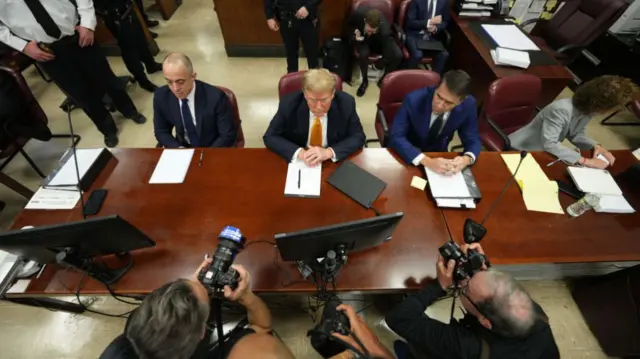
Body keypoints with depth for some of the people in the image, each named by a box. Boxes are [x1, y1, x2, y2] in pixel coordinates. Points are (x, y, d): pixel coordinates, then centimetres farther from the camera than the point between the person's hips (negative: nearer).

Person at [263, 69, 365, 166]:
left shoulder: (346, 103, -15)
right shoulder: (288, 104, -17)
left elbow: (358, 137, -9)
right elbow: (270, 137, -10)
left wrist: (329, 152, -26)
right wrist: (299, 152, -26)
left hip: (334, 163, 0)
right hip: (298, 162, 1)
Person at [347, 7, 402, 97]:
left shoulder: (385, 30, -39)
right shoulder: (358, 14, -31)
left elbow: (388, 54, -33)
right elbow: (350, 24, -7)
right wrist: (355, 32, -26)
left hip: (380, 42, 0)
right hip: (363, 39, 1)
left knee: (398, 55, -26)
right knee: (363, 54, -36)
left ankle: (384, 78, 2)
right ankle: (365, 80, -7)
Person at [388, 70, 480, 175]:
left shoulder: (468, 105, -17)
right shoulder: (414, 99, -28)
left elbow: (472, 140, -6)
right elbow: (396, 137, -29)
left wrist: (467, 159, -30)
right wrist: (427, 161, -40)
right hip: (407, 154, -3)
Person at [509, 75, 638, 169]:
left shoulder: (588, 110, -4)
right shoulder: (561, 110, -32)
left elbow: (576, 134, 8)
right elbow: (549, 144, -36)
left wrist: (596, 146, -10)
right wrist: (584, 160, -33)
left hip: (540, 152, 8)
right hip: (520, 150, -8)